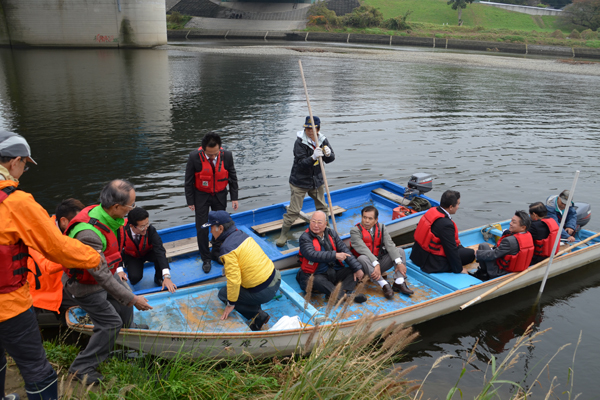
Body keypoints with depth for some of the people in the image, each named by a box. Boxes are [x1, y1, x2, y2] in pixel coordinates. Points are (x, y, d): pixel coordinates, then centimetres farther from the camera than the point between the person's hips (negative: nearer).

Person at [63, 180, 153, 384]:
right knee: (110, 323, -4)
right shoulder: (88, 234, -41)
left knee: (125, 295, 24)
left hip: (104, 271, 9)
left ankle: (127, 327, 55)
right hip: (84, 285, -8)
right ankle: (82, 367, 14)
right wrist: (133, 299, -29)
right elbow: (102, 276, -35)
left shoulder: (103, 212, -14)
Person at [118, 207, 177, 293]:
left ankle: (158, 279, -4)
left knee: (159, 254, -34)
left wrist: (166, 276, -49)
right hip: (132, 257, 0)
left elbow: (159, 250, -40)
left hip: (148, 253, 0)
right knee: (135, 277, -27)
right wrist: (119, 270, -35)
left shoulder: (150, 230, -33)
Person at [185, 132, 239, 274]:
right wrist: (190, 201, -6)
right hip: (201, 196, -2)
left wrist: (234, 198, -2)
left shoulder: (227, 155, -17)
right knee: (202, 228, 2)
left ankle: (217, 254, 33)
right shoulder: (194, 157, -22)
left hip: (220, 195, 2)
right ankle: (206, 259, 19)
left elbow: (232, 177, -3)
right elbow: (189, 181, -10)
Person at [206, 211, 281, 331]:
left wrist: (230, 304, -7)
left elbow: (234, 279, -21)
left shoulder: (227, 249, -19)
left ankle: (257, 314, 1)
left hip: (263, 292, -8)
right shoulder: (241, 234, 6)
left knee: (223, 294, 12)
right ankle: (257, 312, 19)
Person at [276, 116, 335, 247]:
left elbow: (330, 159, 1)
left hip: (317, 180, 5)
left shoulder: (322, 140, -2)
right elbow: (301, 162, -24)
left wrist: (328, 154, -23)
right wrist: (313, 157, -42)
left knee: (322, 207, 19)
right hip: (300, 181, -5)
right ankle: (283, 235, 10)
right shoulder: (300, 142, -17)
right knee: (294, 210, -4)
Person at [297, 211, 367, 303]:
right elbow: (312, 255, -24)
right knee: (317, 280, -36)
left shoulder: (331, 233, 9)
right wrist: (335, 255, -29)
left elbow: (344, 251, 5)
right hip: (316, 275, -5)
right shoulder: (305, 238, -6)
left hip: (335, 273, 6)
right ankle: (344, 296, -47)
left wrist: (357, 268, -7)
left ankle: (342, 291, -36)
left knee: (353, 271, -12)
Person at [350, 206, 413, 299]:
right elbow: (363, 249, -25)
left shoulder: (381, 227, 3)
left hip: (379, 261, 5)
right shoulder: (355, 231, -12)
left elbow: (390, 245, -9)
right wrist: (376, 265, -37)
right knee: (362, 258, -37)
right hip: (365, 264, -5)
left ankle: (399, 283, -23)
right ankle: (384, 285, -39)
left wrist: (399, 262, -22)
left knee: (400, 251, -7)